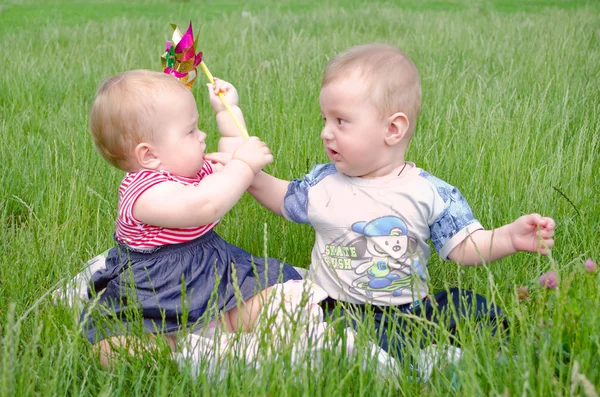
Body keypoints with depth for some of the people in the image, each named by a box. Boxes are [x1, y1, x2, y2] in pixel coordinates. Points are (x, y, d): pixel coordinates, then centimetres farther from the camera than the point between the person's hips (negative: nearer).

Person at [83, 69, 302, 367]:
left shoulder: (192, 168, 6)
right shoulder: (146, 191, -26)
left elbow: (230, 159, 26)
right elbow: (204, 205, -42)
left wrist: (229, 111, 23)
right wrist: (244, 165, -30)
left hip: (214, 275, 8)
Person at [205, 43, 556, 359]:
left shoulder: (430, 193, -3)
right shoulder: (323, 183, 4)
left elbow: (465, 248, -3)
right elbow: (286, 199, 23)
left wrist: (509, 237, -21)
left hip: (414, 309, 1)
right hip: (340, 310, -1)